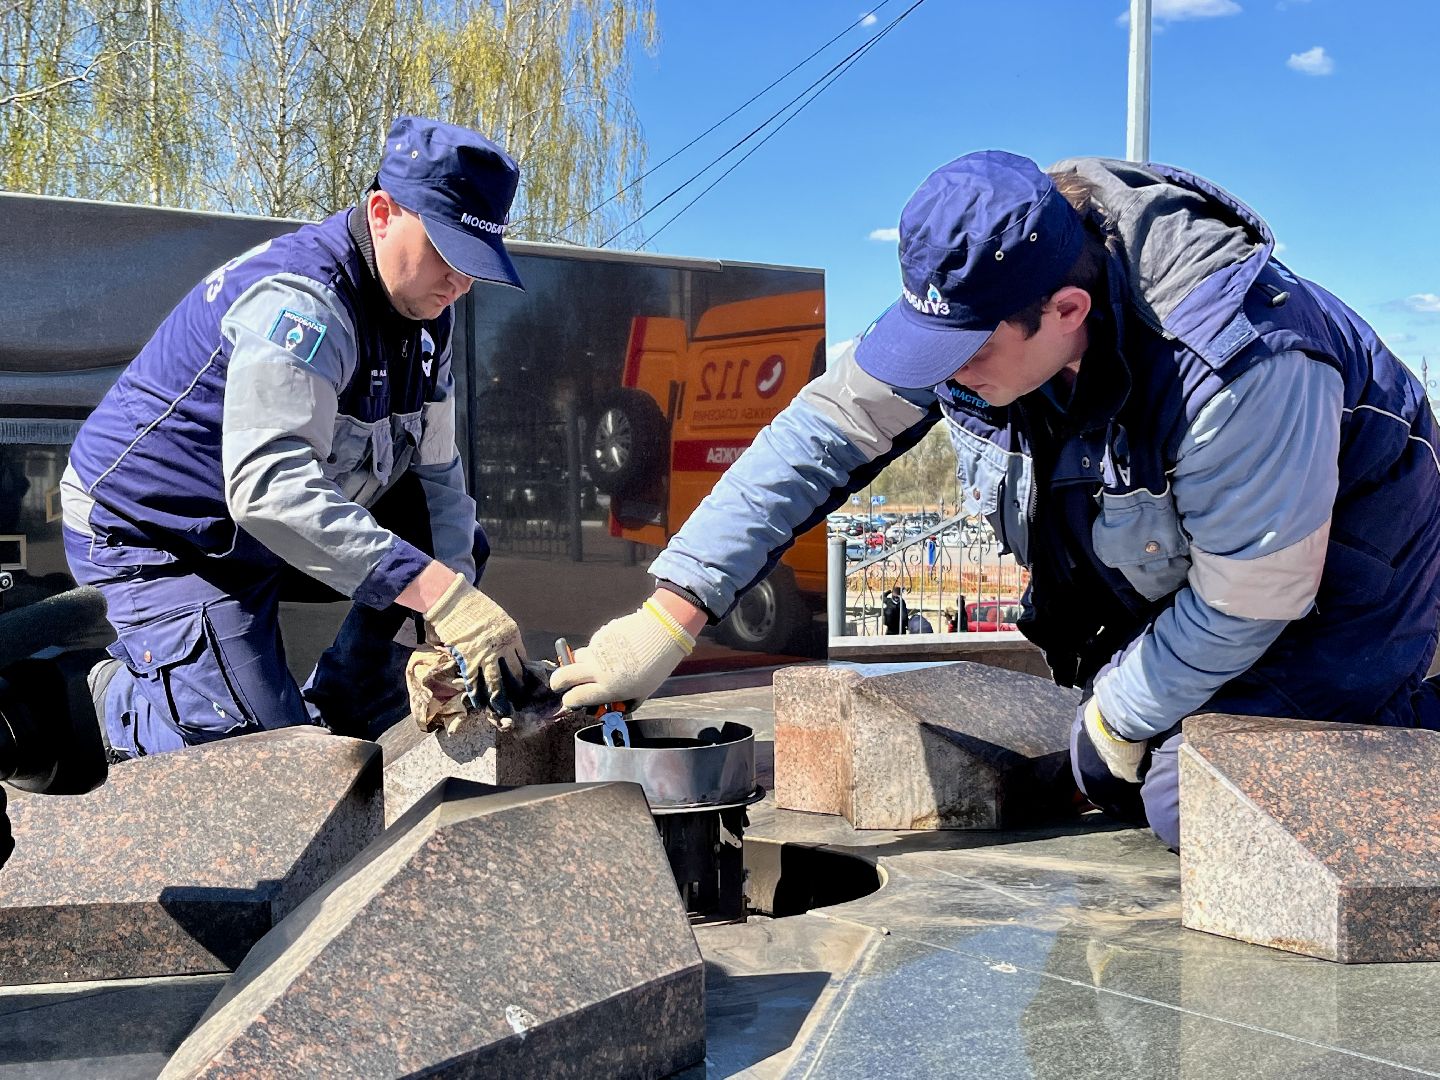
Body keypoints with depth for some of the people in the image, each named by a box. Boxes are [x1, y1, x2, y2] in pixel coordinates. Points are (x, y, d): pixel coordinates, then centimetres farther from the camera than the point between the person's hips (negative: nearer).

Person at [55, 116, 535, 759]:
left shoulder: (424, 310, -1)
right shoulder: (302, 302, -30)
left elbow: (435, 473, -1)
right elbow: (268, 487, -43)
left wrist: (457, 616, -18)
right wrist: (442, 596, -48)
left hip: (260, 533, 9)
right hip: (157, 536, -9)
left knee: (459, 548, 7)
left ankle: (335, 705, 12)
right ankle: (124, 701, 8)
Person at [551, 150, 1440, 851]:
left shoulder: (1234, 368, -40)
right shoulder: (978, 294, -21)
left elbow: (1251, 598, -27)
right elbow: (826, 431, -17)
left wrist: (1124, 711, -12)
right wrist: (669, 618, -23)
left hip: (1328, 562, -7)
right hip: (1172, 560, 7)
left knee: (1198, 801, -20)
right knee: (1109, 780, 8)